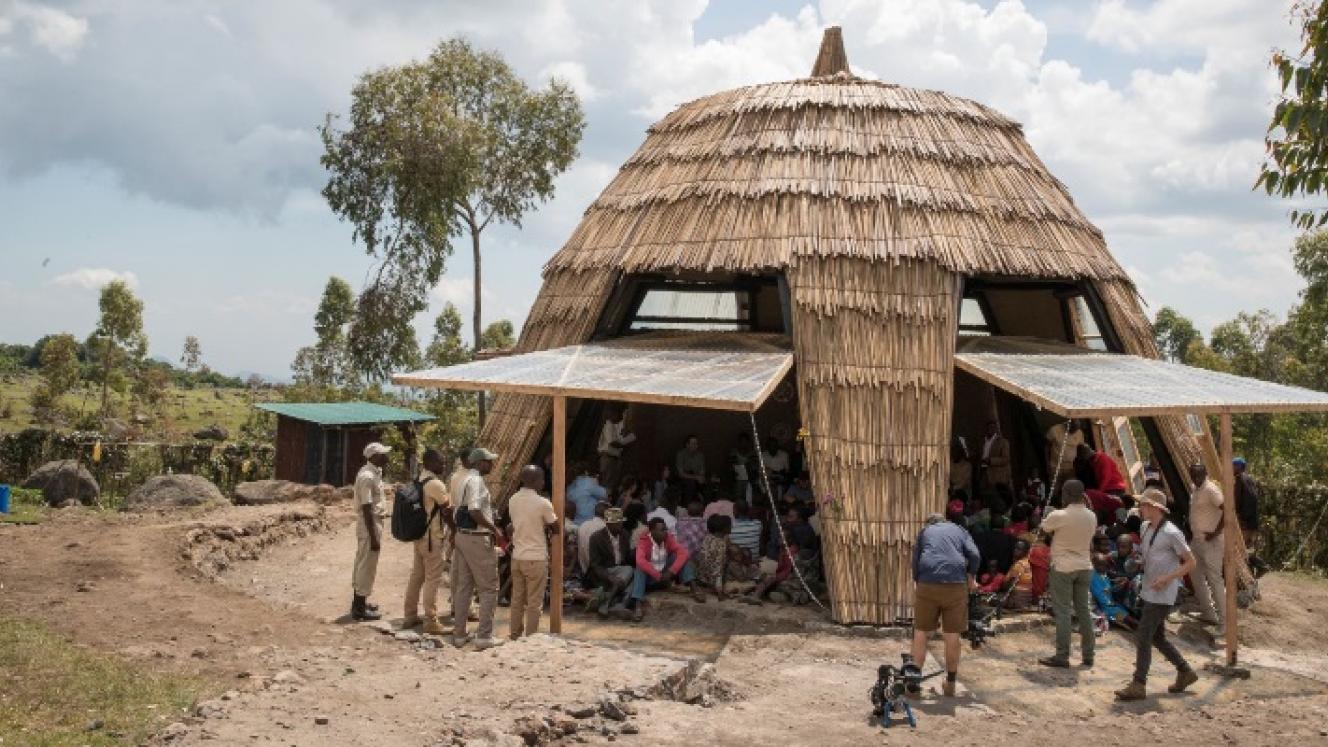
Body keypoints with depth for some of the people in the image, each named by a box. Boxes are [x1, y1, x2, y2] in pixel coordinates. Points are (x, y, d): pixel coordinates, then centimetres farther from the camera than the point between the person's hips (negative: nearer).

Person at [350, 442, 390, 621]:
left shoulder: (373, 473, 9)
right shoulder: (368, 477, -21)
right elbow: (367, 509, -23)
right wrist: (373, 537, -23)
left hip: (373, 523, 10)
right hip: (370, 525, -10)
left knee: (362, 564, 17)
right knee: (367, 566, -3)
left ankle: (359, 602, 27)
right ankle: (359, 608, 3)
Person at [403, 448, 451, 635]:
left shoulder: (420, 480, 10)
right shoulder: (436, 484, -17)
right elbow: (448, 510, -11)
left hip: (419, 534, 9)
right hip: (432, 537, -9)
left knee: (416, 576, 15)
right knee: (433, 579, -5)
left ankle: (410, 616, 22)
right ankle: (431, 622, -2)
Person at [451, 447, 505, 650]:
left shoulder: (466, 480, 16)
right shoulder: (476, 481, -15)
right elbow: (474, 511, -26)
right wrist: (494, 529, -18)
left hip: (462, 536, 10)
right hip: (477, 538, -10)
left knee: (463, 587, 13)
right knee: (489, 588, -2)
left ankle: (459, 634, 18)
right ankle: (484, 636, -1)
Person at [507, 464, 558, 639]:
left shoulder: (513, 500, 2)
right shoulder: (543, 503, -16)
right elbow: (554, 525, -3)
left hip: (517, 556, 6)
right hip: (536, 558, -6)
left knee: (517, 599, 14)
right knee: (534, 603, 2)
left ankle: (515, 635, 21)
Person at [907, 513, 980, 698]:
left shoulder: (924, 532, 24)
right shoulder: (958, 530, 23)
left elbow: (915, 561, 17)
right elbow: (975, 556, 7)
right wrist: (971, 578, 20)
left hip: (927, 584, 0)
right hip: (956, 584, 0)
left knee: (921, 632, 8)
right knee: (952, 635, 8)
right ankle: (950, 683, 17)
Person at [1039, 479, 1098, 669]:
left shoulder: (1058, 516, -16)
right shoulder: (1092, 517, 1)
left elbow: (1043, 530, 0)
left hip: (1063, 567, -5)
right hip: (1084, 567, 5)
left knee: (1062, 611, -3)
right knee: (1083, 610, 11)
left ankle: (1062, 656, -3)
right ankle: (1088, 655, 16)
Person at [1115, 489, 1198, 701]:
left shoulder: (1170, 533, -17)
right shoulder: (1146, 528, 9)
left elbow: (1190, 562, -12)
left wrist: (1168, 578, -21)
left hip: (1162, 596, -9)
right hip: (1149, 593, 9)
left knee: (1143, 637, -9)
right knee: (1157, 637, 16)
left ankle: (1138, 685, -5)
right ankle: (1185, 672, 30)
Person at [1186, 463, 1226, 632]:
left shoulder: (1211, 490, -17)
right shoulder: (1196, 489, 12)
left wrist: (1216, 533, -22)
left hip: (1210, 542, -10)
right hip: (1197, 540, 10)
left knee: (1214, 579, -11)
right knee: (1196, 575, 15)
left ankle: (1225, 620, -8)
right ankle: (1208, 613, 25)